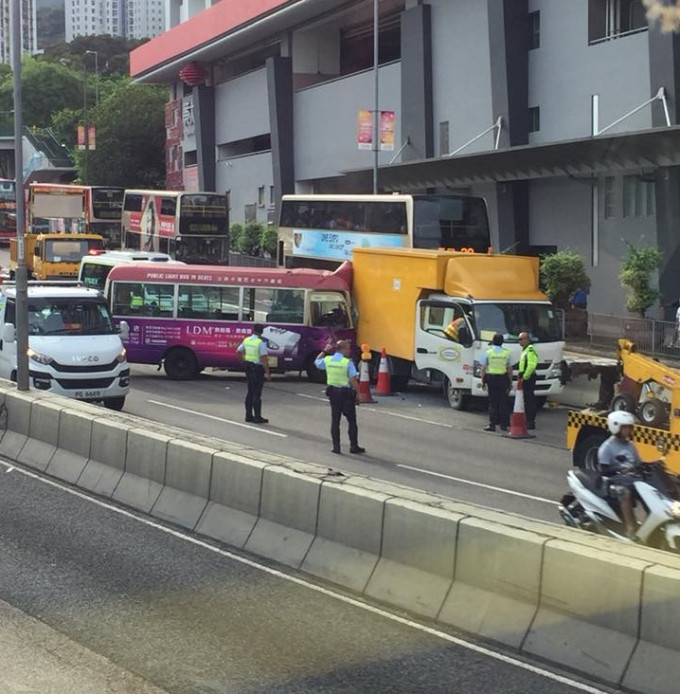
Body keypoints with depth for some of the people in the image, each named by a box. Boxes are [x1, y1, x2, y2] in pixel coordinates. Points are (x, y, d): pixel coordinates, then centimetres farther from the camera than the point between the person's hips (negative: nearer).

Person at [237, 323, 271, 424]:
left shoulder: (246, 340, 3)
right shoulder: (261, 343, -18)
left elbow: (239, 350, 17)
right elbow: (263, 359, -20)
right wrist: (267, 373, -17)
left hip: (248, 366, 7)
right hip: (258, 368, -7)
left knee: (250, 392, 15)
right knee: (257, 393, -3)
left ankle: (249, 416, 19)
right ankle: (257, 417, 1)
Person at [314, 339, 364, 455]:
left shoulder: (327, 360, -1)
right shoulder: (348, 363, -15)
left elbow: (317, 362, 20)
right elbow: (353, 380, -16)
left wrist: (324, 351, 22)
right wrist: (357, 393, -8)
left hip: (333, 392, 5)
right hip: (346, 393, -5)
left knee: (335, 420, 10)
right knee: (352, 421, 6)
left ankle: (336, 447, 9)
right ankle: (354, 446, 8)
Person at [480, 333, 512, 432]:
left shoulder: (488, 352, -1)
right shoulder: (506, 353, 3)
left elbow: (483, 368, -1)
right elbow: (510, 369, 3)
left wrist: (483, 381, 5)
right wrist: (510, 381, 11)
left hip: (491, 378, -1)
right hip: (503, 378, 1)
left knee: (493, 402, 1)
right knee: (503, 402, 6)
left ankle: (492, 424, -2)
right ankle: (504, 424, 6)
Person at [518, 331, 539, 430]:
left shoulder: (530, 350, -14)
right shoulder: (525, 350, 19)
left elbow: (531, 365, -23)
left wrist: (524, 376, -21)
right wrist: (520, 374, 16)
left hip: (528, 378, -11)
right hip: (525, 378, 11)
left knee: (530, 400, -9)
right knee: (527, 400, 13)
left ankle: (531, 422, -8)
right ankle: (529, 421, 18)